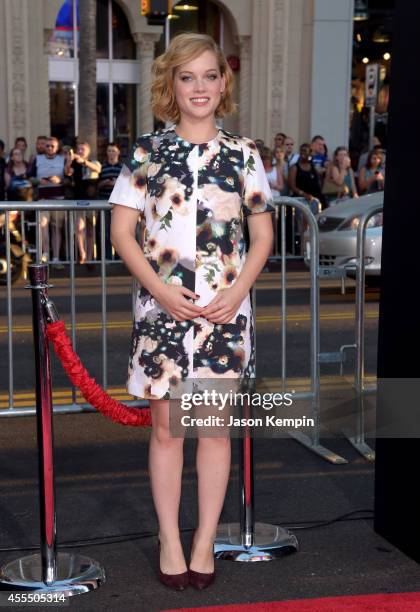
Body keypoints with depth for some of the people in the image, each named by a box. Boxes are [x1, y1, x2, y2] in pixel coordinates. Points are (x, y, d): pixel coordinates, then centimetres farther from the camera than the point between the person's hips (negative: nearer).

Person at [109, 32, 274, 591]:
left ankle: (205, 541, 18)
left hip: (225, 309, 1)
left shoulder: (243, 153, 4)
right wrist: (161, 291, -10)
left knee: (216, 425, 6)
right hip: (162, 306, 0)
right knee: (166, 426, 5)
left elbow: (263, 236, 7)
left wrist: (237, 293, -7)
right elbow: (121, 232, 1)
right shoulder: (147, 151, 3)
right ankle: (170, 541, 18)